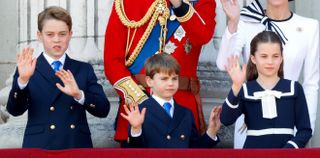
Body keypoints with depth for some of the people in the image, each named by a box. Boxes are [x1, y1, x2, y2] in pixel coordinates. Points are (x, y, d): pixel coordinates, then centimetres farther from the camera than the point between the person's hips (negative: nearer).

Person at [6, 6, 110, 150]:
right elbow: (15, 110, -9)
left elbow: (103, 110, 0)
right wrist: (23, 80, -26)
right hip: (40, 149, -2)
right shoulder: (28, 70, 4)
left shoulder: (84, 70, 10)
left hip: (78, 148, 2)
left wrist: (79, 95, -18)